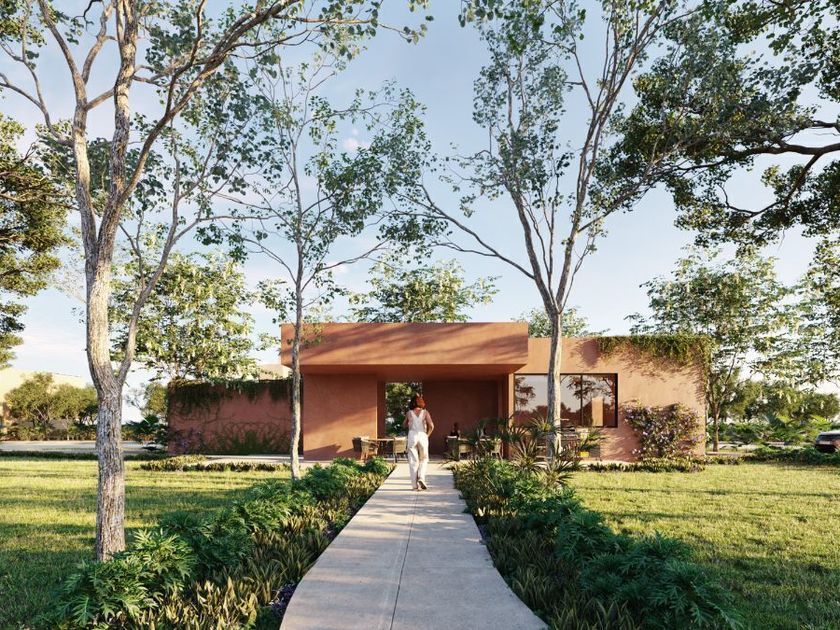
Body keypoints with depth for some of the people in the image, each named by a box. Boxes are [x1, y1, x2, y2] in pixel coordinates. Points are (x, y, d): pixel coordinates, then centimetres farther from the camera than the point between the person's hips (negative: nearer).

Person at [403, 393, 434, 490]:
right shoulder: (425, 413, 2)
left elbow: (404, 425, 20)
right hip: (422, 436, -1)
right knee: (423, 459, 16)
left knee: (413, 462, 5)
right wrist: (427, 435, 5)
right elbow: (431, 426, -9)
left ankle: (415, 485, 3)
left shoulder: (409, 413, 5)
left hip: (412, 437, 1)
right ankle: (421, 478, -4)